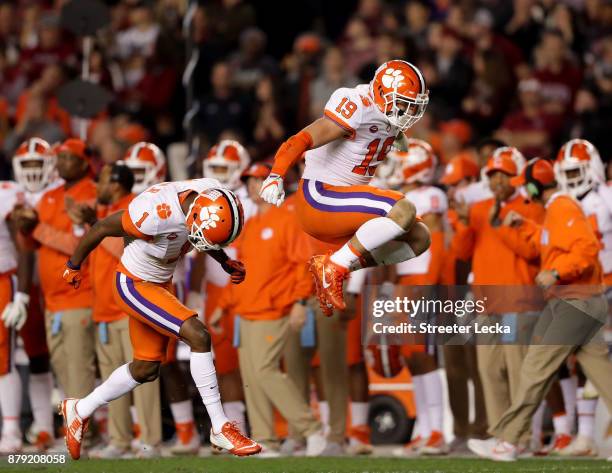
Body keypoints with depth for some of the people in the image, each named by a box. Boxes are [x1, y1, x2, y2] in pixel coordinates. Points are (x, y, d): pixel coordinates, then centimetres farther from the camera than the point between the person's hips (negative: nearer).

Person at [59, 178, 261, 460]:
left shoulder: (212, 196, -16)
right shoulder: (155, 212, -35)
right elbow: (101, 228, -18)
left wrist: (226, 263, -1)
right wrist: (74, 265, -3)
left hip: (160, 284, 8)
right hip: (134, 286, -8)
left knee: (146, 369, 18)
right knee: (198, 336, -20)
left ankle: (80, 411, 38)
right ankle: (221, 429, -11)